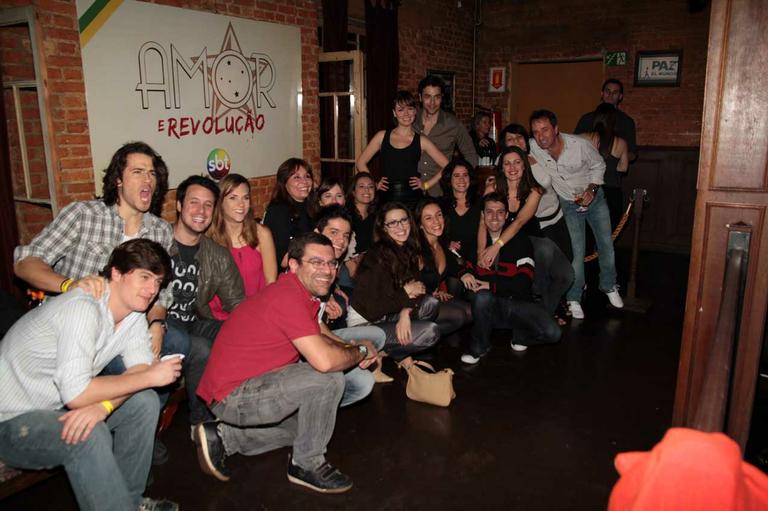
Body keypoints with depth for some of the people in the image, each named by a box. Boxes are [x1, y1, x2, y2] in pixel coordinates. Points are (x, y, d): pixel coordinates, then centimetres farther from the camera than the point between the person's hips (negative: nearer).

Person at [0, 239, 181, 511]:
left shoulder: (134, 310, -4)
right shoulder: (84, 308, -29)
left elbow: (141, 367, -8)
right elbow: (75, 394, -34)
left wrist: (103, 406, -28)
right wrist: (150, 377, -26)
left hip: (60, 405, 8)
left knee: (144, 402, -6)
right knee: (90, 436, -32)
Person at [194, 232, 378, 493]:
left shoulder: (303, 294, 7)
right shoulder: (288, 297, -24)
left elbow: (319, 342, 17)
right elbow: (324, 360, -33)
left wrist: (352, 349, -3)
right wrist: (361, 351, -13)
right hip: (233, 396, -10)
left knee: (311, 422, 26)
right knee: (329, 379, -22)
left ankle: (223, 437, 20)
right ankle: (307, 464, -1)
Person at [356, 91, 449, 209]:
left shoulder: (421, 141, 6)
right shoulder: (382, 136, 9)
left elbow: (446, 167, 6)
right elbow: (360, 163, 14)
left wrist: (426, 185, 3)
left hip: (412, 199, -1)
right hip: (386, 199, 1)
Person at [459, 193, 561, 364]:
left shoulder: (520, 241, 3)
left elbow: (525, 280, -8)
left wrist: (493, 285, -22)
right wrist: (464, 273, -15)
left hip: (517, 303, 0)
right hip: (487, 306, 1)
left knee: (552, 333, -24)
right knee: (482, 296, -36)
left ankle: (521, 337, 10)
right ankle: (479, 347, -12)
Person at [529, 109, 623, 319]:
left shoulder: (580, 145, -27)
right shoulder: (532, 148, -25)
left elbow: (598, 165, -7)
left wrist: (592, 190, -18)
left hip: (594, 198, 1)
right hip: (568, 204, 0)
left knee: (606, 244, 10)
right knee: (576, 250, -9)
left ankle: (609, 287, 31)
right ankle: (573, 298, 5)